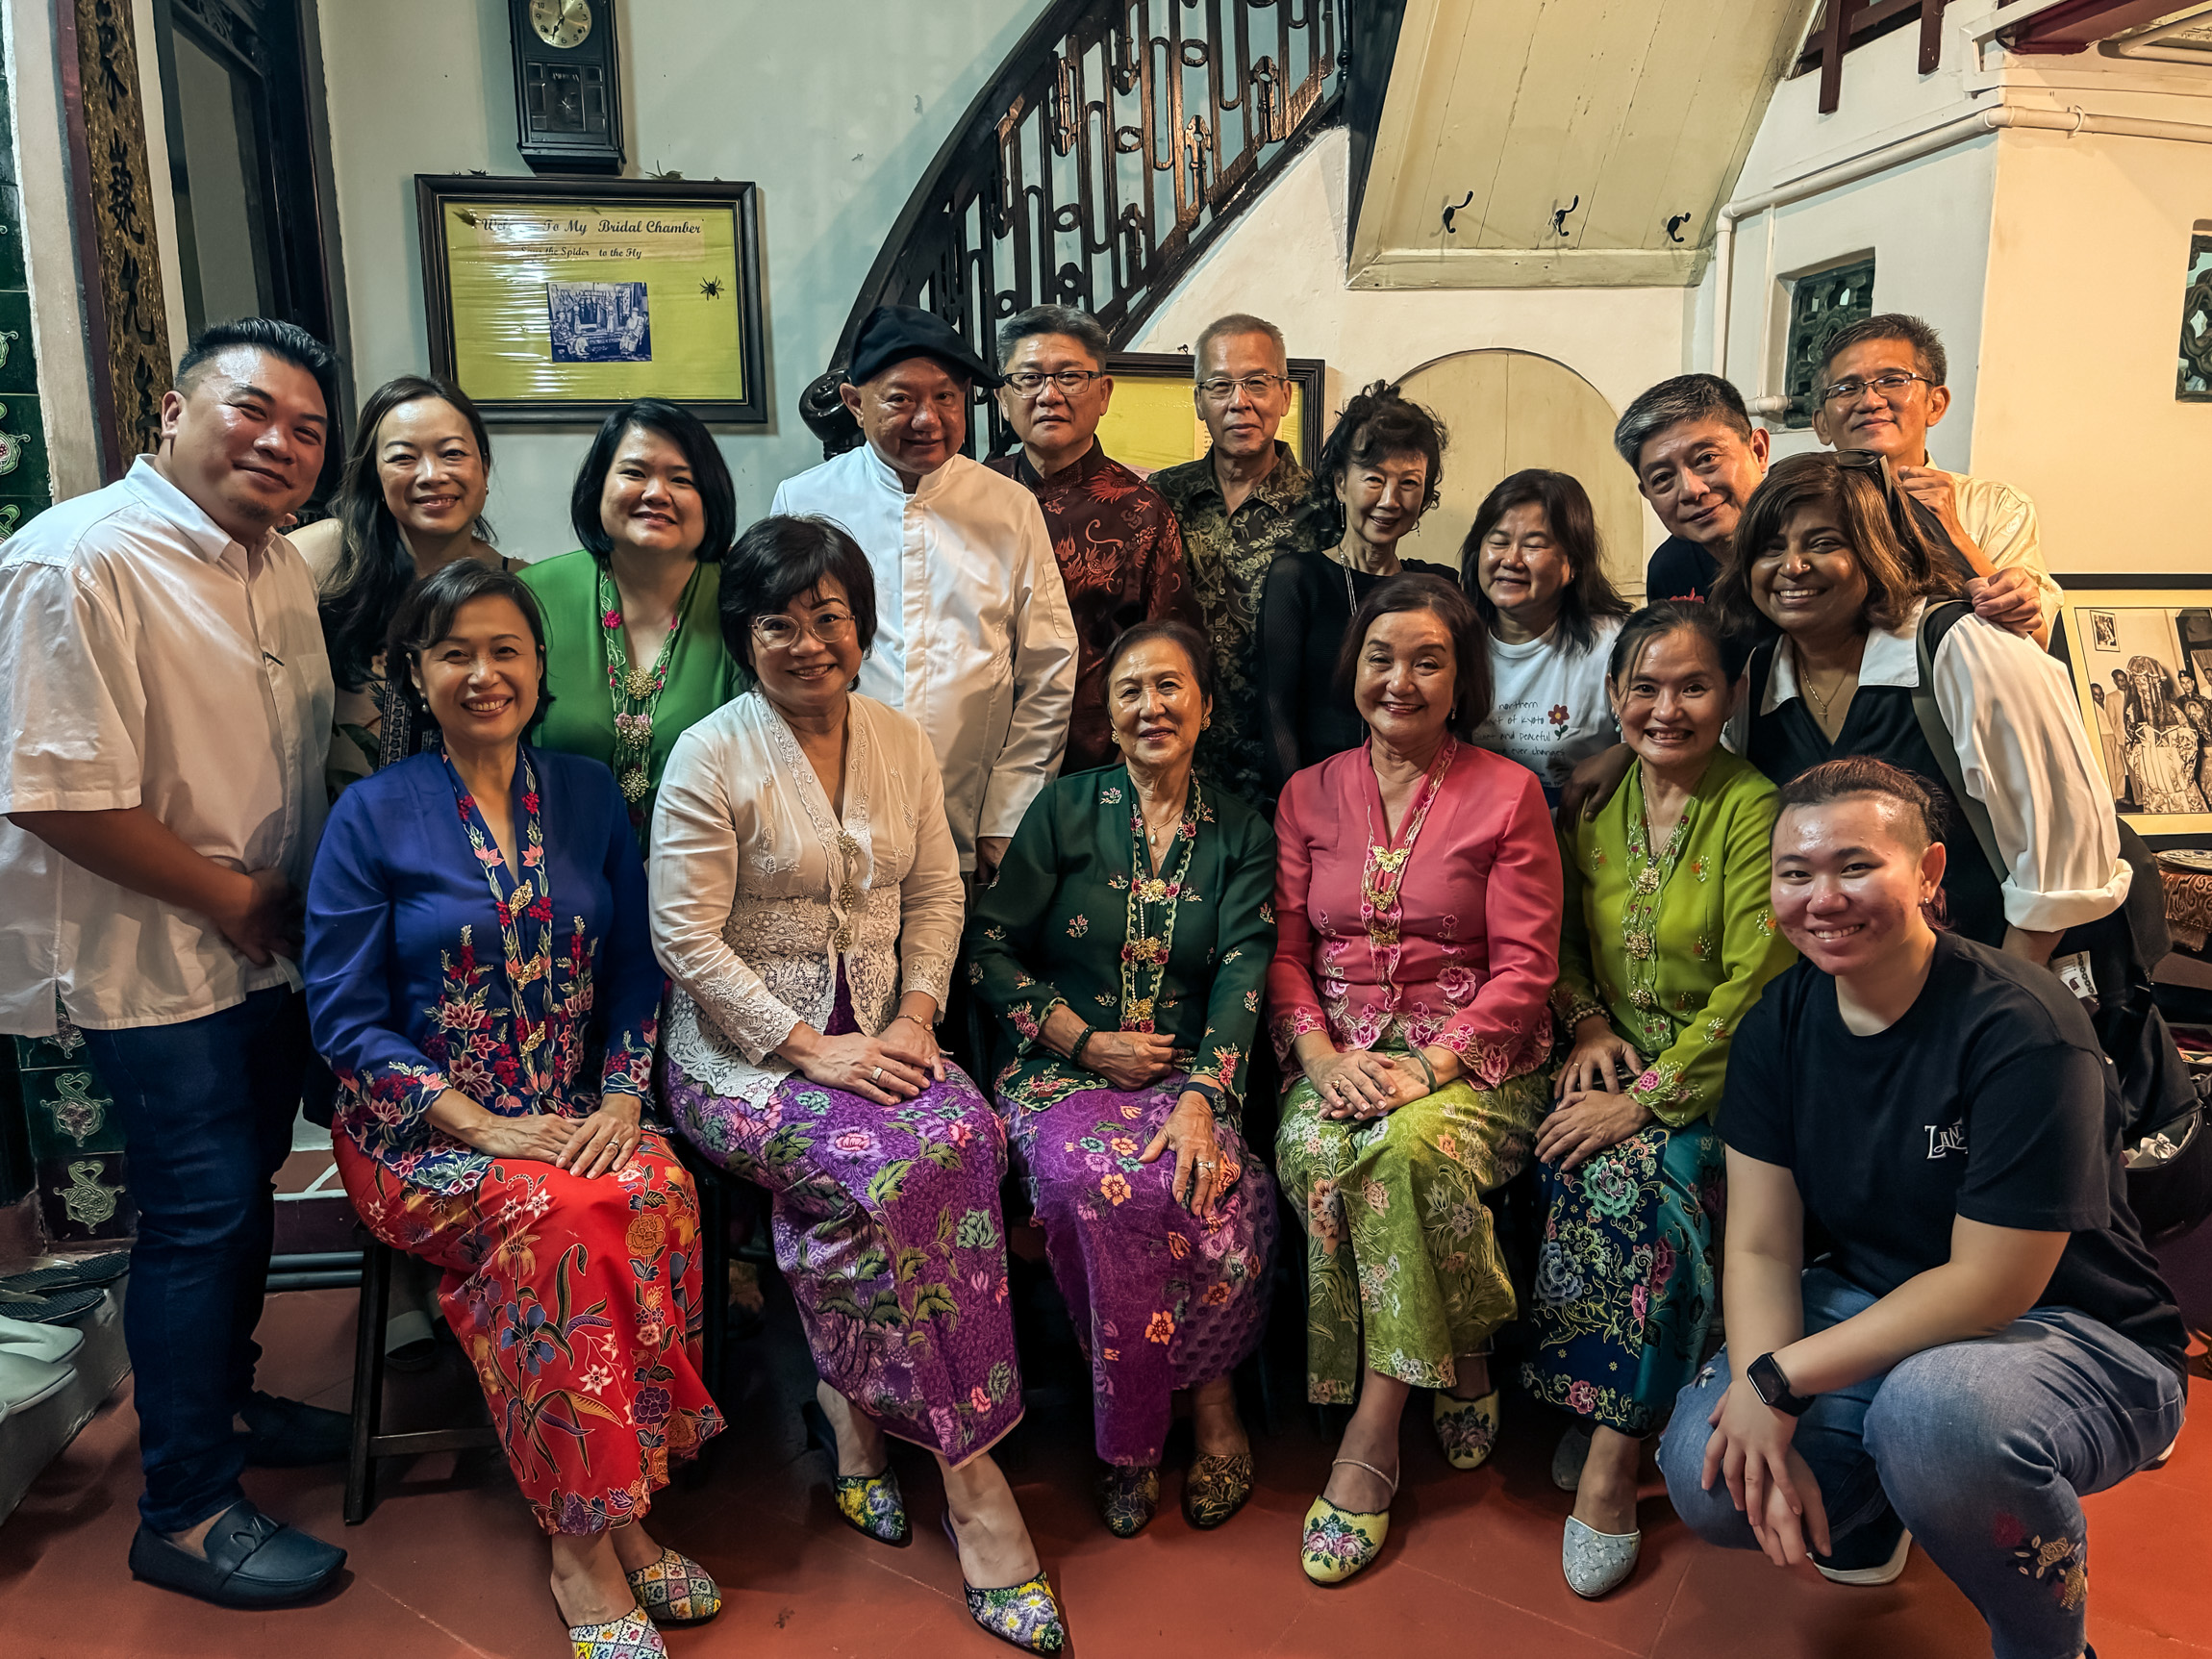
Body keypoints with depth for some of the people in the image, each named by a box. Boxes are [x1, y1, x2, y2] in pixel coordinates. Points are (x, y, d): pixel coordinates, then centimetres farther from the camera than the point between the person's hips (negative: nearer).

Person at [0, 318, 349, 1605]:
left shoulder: (285, 566, 7)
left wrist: (313, 898, 7)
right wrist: (232, 897, -16)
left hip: (270, 954, 8)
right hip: (155, 966, -8)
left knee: (248, 1190, 19)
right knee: (200, 1215, -1)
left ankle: (225, 1399, 40)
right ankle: (185, 1513, 15)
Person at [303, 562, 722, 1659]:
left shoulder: (589, 796, 8)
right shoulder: (373, 815, -2)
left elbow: (636, 971, 9)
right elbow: (345, 1015, -5)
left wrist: (622, 1099, -8)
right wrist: (481, 1127, -16)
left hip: (576, 1116, 3)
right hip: (422, 1129, -3)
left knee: (661, 1189, -29)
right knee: (563, 1212, -32)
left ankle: (619, 1515, -15)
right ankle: (586, 1548, -19)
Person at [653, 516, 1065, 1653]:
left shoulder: (901, 742, 10)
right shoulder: (711, 756, -7)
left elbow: (936, 894, 11)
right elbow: (686, 939, -12)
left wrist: (915, 1017, -5)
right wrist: (811, 1049, -18)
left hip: (876, 1035, 5)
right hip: (744, 1049, -4)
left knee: (967, 1133, -26)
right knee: (900, 1164, -29)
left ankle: (854, 1407, -8)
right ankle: (966, 1465, -12)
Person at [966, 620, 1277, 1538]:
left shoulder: (1241, 834, 9)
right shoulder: (1065, 810, 6)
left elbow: (1242, 975, -3)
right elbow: (989, 947, 3)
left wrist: (1202, 1098, -19)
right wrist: (1086, 1040, -7)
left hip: (1189, 1073, 1)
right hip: (1064, 1069, -1)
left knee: (1214, 1183, -31)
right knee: (1097, 1179, -33)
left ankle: (1159, 1426, -7)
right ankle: (1209, 1403, -10)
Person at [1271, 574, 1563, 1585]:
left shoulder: (1507, 792, 4)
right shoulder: (1308, 794, 13)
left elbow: (1525, 965, -2)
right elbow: (1284, 950, 8)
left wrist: (1434, 1064, -17)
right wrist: (1323, 1054, -11)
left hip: (1471, 1056, -2)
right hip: (1338, 1053, 3)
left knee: (1409, 1145, -34)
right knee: (1310, 1149, -30)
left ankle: (1371, 1438, -19)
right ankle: (1456, 1362, -11)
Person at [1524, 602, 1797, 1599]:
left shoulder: (1753, 810, -10)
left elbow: (1756, 989, -15)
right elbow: (1563, 943, 18)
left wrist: (1645, 1098, -20)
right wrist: (1587, 1024, -2)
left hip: (1720, 1076, -4)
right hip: (1615, 1059, 4)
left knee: (1636, 1174, -30)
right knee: (1582, 1171, -26)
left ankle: (1607, 1460, -19)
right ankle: (1607, 1419, -10)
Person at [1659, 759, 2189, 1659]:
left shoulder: (2022, 1032, -23)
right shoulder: (1781, 1021, -5)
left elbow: (1991, 1287, -23)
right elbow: (1760, 1247, -6)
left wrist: (1779, 1379, -24)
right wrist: (1765, 1425, -21)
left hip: (2079, 1337, -5)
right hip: (1875, 1306, 5)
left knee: (1931, 1409, -38)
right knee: (1708, 1476, -17)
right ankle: (1867, 1515, 20)